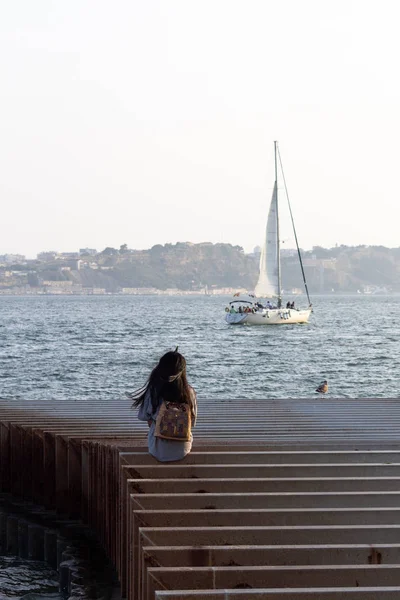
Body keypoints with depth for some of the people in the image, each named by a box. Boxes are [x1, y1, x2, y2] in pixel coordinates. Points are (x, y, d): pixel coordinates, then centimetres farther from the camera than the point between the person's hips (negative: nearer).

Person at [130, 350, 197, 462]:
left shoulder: (153, 390, -16)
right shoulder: (189, 392, -13)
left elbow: (143, 416, -2)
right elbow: (192, 422, -1)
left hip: (158, 450, -1)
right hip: (182, 450, 1)